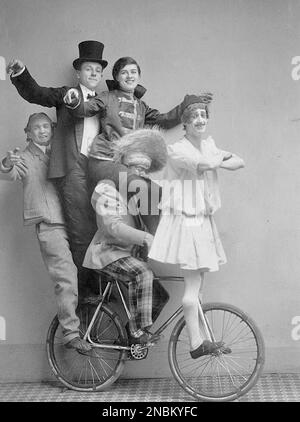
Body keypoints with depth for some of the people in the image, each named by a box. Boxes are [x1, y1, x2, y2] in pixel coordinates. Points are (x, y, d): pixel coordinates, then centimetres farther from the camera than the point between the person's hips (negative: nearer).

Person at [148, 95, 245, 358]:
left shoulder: (208, 144, 11)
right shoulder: (177, 150, -13)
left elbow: (240, 163, 6)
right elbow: (206, 164, -28)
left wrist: (219, 161, -13)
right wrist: (222, 156, -7)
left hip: (203, 221, 8)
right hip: (185, 220, -8)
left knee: (197, 283, 14)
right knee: (193, 284, -6)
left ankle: (201, 337, 24)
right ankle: (196, 344, 1)